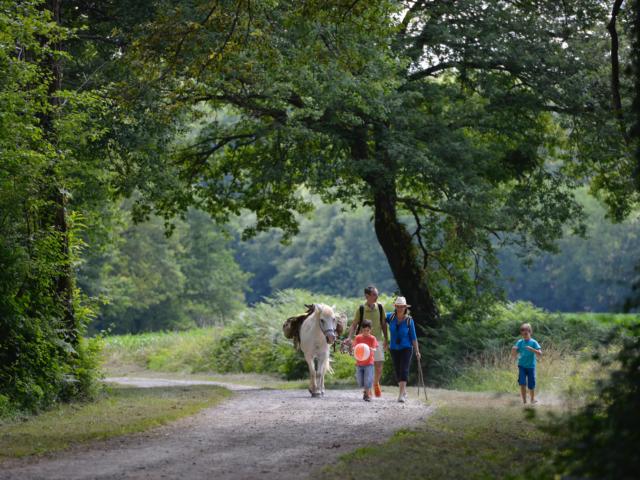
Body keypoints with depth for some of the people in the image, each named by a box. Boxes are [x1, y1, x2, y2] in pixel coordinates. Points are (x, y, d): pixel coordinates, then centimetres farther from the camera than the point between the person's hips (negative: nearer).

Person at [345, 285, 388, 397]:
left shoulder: (380, 307, 1)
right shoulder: (361, 309, -6)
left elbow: (383, 324, 9)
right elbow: (354, 324, -4)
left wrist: (386, 340, 9)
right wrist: (349, 337, -19)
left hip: (377, 340, 2)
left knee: (379, 367, 1)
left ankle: (376, 383, 30)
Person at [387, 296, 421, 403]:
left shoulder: (409, 320, -9)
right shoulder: (390, 317, -3)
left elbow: (413, 337, -3)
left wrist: (417, 351, -4)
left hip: (406, 348, -3)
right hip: (394, 349, 3)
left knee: (404, 370, -15)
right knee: (397, 371, 8)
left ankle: (401, 395, -21)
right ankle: (404, 392, 25)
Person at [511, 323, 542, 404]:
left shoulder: (533, 342, -4)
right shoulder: (519, 342, 2)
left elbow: (540, 354, -15)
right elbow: (513, 356, 4)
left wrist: (532, 349, -30)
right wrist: (513, 350, -18)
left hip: (531, 366, -1)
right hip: (522, 366, 1)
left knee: (531, 385, 6)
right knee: (522, 384, -12)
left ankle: (532, 399, 29)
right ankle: (524, 401, -3)